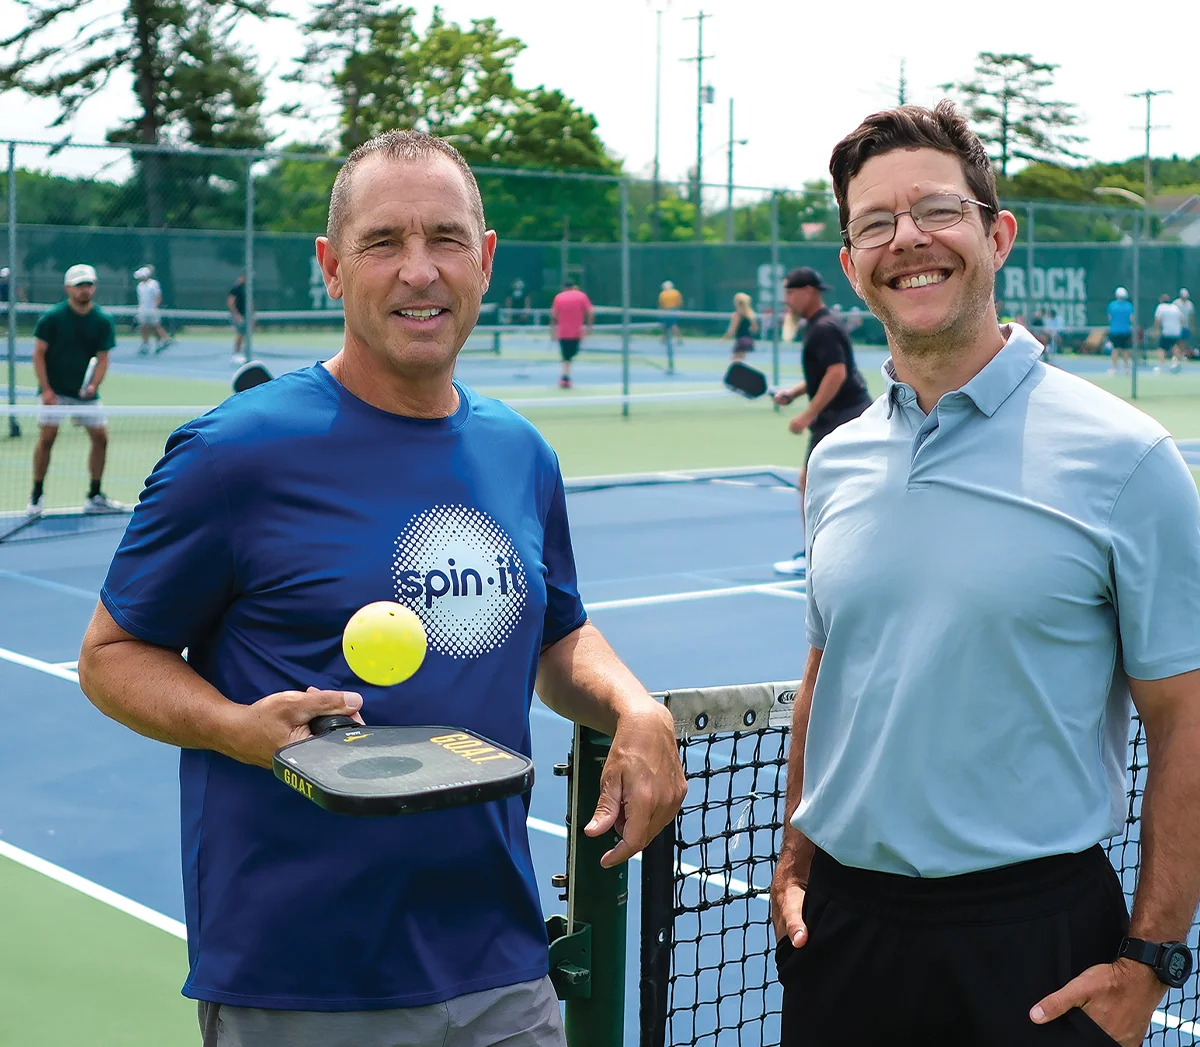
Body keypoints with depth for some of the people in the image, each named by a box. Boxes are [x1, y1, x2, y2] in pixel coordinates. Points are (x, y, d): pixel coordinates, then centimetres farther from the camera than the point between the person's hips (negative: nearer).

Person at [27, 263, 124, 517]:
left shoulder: (103, 321, 1)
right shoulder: (52, 317, -7)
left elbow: (102, 358, 2)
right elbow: (39, 354, -4)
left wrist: (93, 385, -16)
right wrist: (46, 389, -13)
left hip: (85, 392, 3)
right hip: (55, 391, -3)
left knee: (100, 437, -1)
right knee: (47, 436, -12)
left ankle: (94, 497, 11)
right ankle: (36, 496, 1)